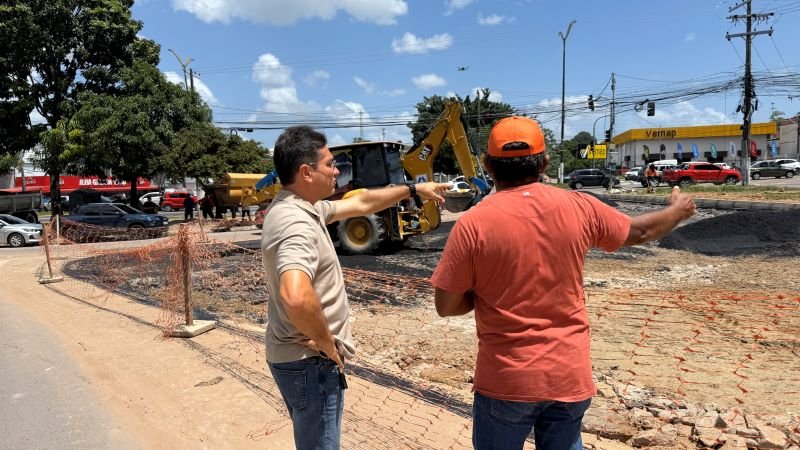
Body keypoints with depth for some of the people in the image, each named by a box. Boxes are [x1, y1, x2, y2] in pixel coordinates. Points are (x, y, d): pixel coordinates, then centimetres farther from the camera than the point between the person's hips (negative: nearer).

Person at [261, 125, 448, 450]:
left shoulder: (303, 209, 5)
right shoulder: (296, 223, -27)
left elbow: (361, 203, 17)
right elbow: (296, 297, -43)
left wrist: (414, 190, 23)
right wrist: (327, 344, -26)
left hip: (301, 358, 10)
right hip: (309, 363, -10)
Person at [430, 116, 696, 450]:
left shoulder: (473, 224, -16)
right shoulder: (578, 208, -5)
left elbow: (446, 306, -10)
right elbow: (640, 232, 14)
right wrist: (678, 210, 34)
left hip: (506, 379, -3)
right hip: (570, 375, 4)